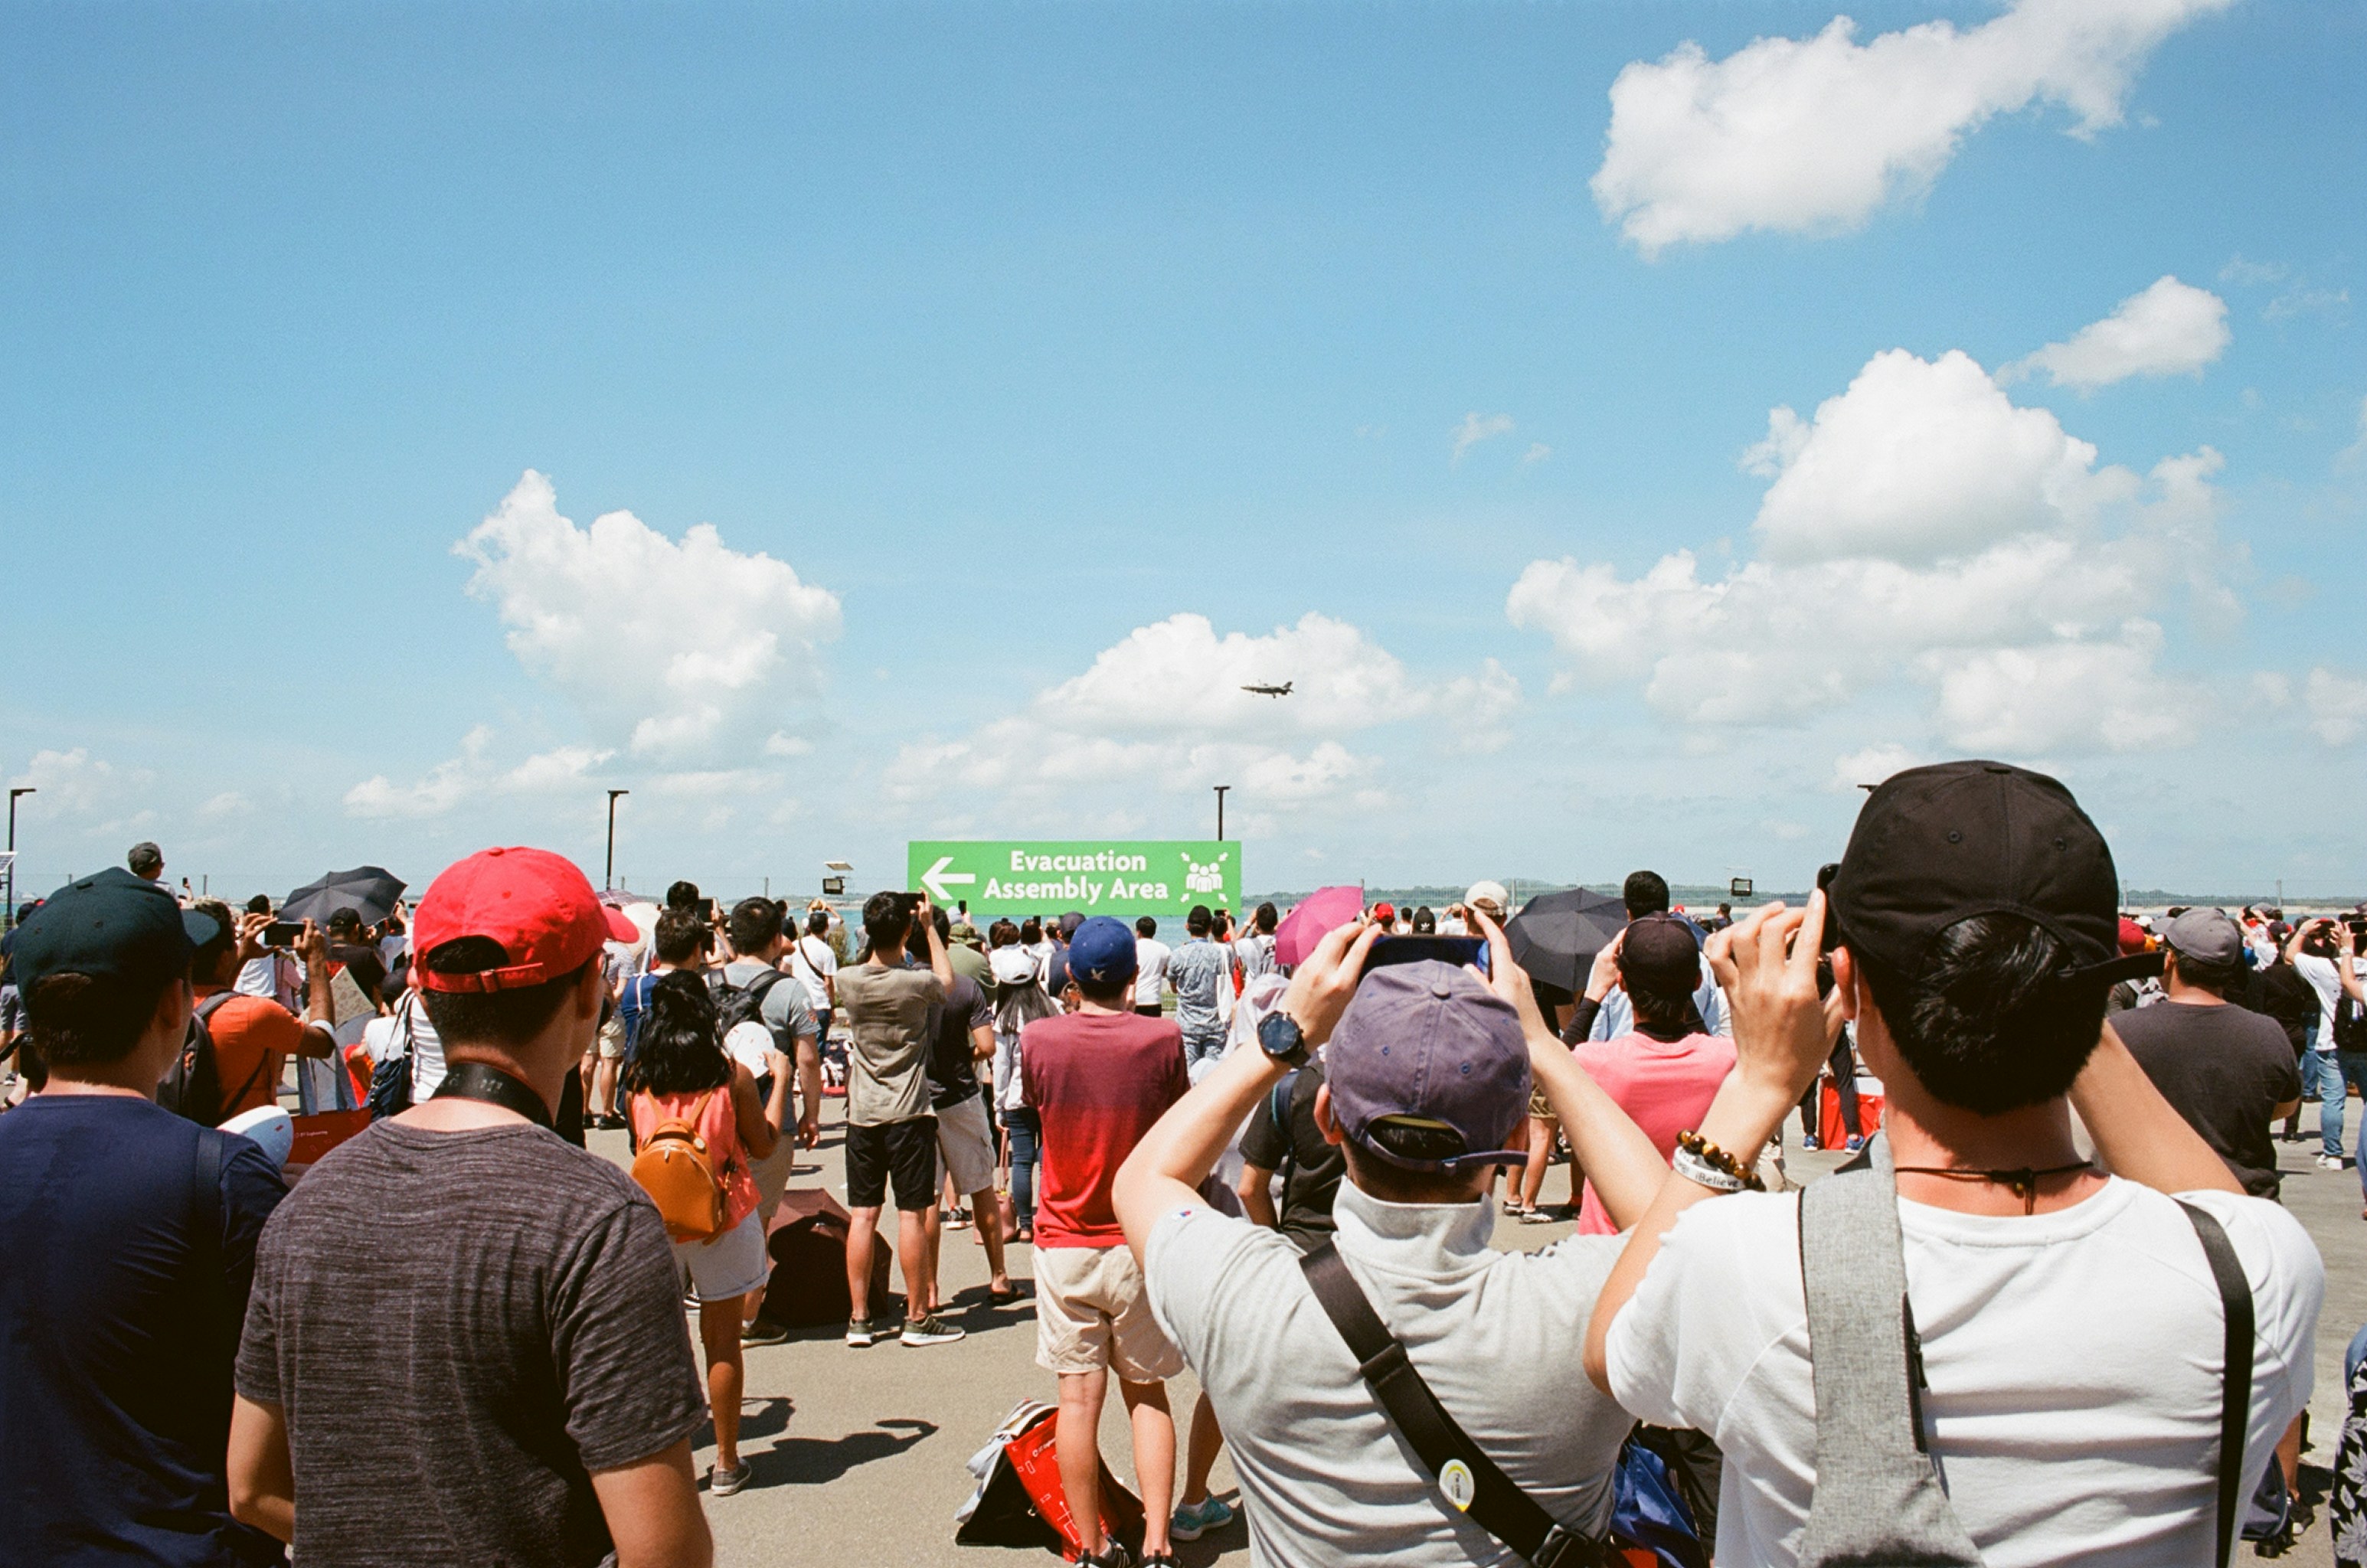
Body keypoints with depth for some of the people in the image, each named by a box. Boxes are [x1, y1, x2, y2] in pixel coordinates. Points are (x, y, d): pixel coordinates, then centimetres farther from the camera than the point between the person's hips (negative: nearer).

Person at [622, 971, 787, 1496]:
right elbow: (764, 1144, 0)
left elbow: (640, 1146, 9)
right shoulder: (732, 1075, -9)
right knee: (722, 1341, 7)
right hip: (723, 1217, -1)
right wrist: (780, 1080, 11)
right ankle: (726, 1463, 16)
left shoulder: (638, 1079, -3)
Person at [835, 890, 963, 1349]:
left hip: (862, 1113, 4)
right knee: (912, 1214, 2)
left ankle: (860, 1319, 12)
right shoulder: (917, 983, -13)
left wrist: (876, 931, 17)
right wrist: (931, 927, 16)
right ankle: (918, 1318, 9)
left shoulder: (847, 980, -4)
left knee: (862, 1215, 7)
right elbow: (947, 979, 11)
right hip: (909, 1113, -4)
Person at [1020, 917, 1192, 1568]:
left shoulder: (1038, 1039, -9)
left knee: (1078, 1398, 7)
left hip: (1064, 1244, 0)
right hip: (1141, 1243, 0)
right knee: (1146, 1394, 14)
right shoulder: (1162, 1038, -12)